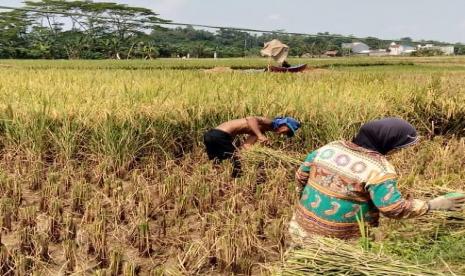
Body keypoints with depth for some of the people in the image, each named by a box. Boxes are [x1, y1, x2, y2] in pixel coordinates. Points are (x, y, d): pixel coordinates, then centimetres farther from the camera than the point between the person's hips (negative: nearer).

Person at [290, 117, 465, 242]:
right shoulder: (379, 169, -20)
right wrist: (434, 205, -9)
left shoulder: (328, 148, -3)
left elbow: (301, 177, 4)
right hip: (339, 239, -4)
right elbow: (393, 209, -19)